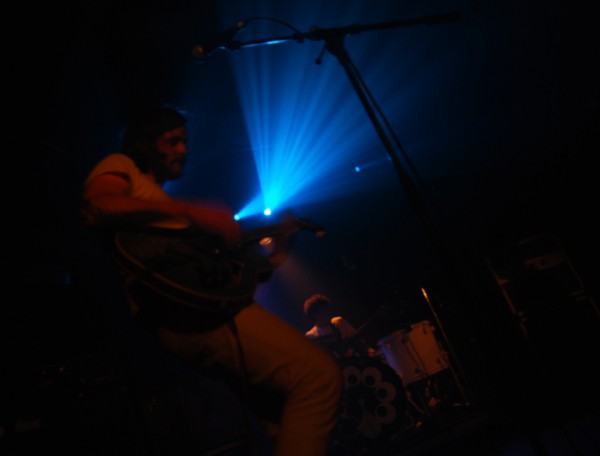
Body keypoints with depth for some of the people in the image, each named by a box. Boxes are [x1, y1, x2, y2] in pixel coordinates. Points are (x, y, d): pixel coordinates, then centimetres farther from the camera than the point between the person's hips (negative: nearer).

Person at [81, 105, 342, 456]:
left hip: (205, 305, 10)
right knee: (318, 374, -22)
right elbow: (95, 208, -13)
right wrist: (187, 211, -18)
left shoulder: (162, 197, 37)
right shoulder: (121, 166, 13)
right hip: (188, 311, -10)